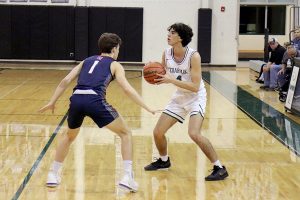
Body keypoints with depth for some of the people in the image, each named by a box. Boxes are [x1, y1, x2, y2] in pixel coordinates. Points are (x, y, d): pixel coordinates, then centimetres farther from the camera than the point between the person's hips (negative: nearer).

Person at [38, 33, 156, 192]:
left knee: (70, 136, 32)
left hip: (76, 99, 4)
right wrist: (147, 108, 6)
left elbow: (65, 81, 19)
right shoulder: (114, 65, 19)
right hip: (95, 100, -4)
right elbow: (127, 89, 4)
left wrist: (52, 102, 23)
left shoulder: (86, 61, 30)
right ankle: (127, 177, 3)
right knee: (125, 133, 13)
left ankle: (53, 175, 31)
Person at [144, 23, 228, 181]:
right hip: (179, 97, 7)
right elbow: (163, 75, 8)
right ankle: (164, 161, 35)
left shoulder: (193, 56, -25)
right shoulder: (166, 54, -7)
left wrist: (171, 80, -33)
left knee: (194, 133, -27)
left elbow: (195, 87, -28)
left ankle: (219, 168, -14)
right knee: (158, 132, 5)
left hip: (196, 97, -7)